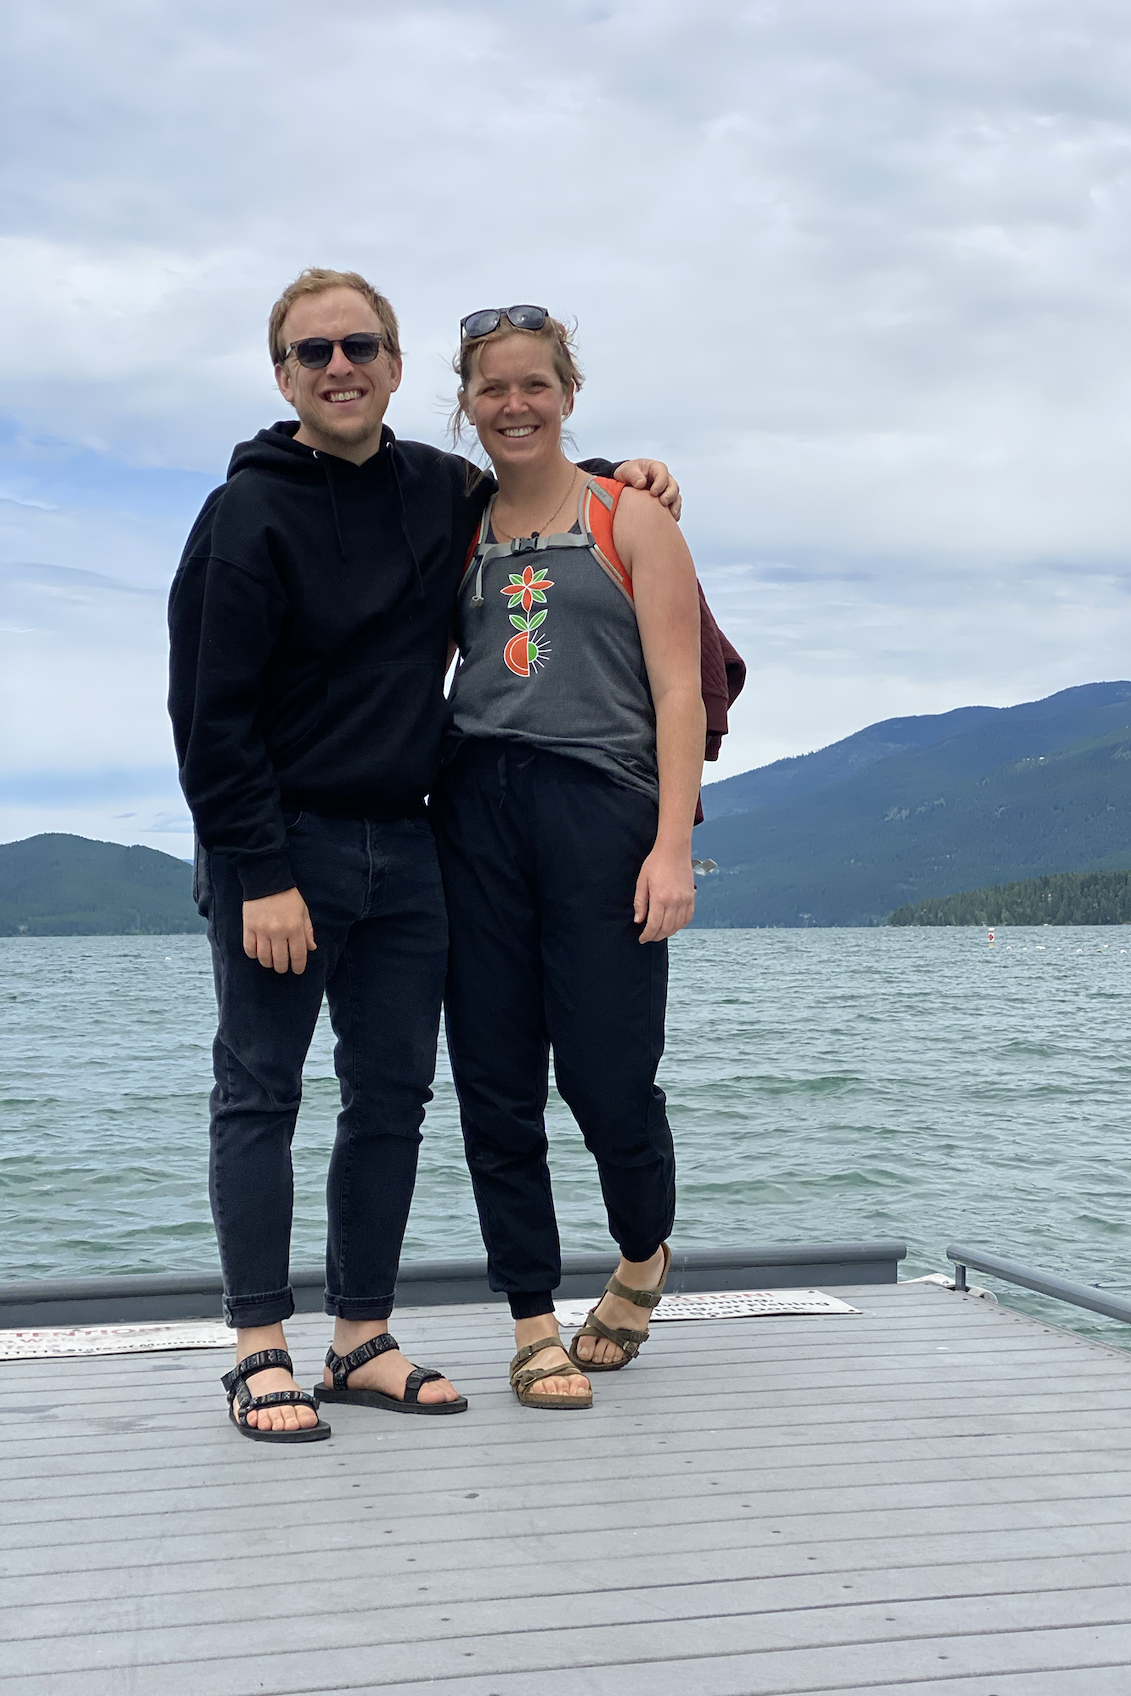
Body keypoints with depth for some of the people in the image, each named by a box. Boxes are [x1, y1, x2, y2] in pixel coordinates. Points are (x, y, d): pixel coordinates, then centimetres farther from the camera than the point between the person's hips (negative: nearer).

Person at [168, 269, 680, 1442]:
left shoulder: (442, 491, 9)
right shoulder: (249, 512, -7)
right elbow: (210, 710, -11)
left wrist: (611, 477, 12)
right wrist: (260, 872, -17)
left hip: (403, 845, 6)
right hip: (278, 847, -5)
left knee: (393, 1093, 7)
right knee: (259, 1092, -1)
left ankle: (363, 1342, 17)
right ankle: (260, 1352, 7)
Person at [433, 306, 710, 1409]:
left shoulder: (630, 519, 6)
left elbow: (679, 692, 0)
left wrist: (672, 847, -10)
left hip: (600, 807, -3)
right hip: (475, 811, 4)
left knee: (607, 1076, -3)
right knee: (495, 1087, 3)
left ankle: (643, 1255, 28)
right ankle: (534, 1324, 17)